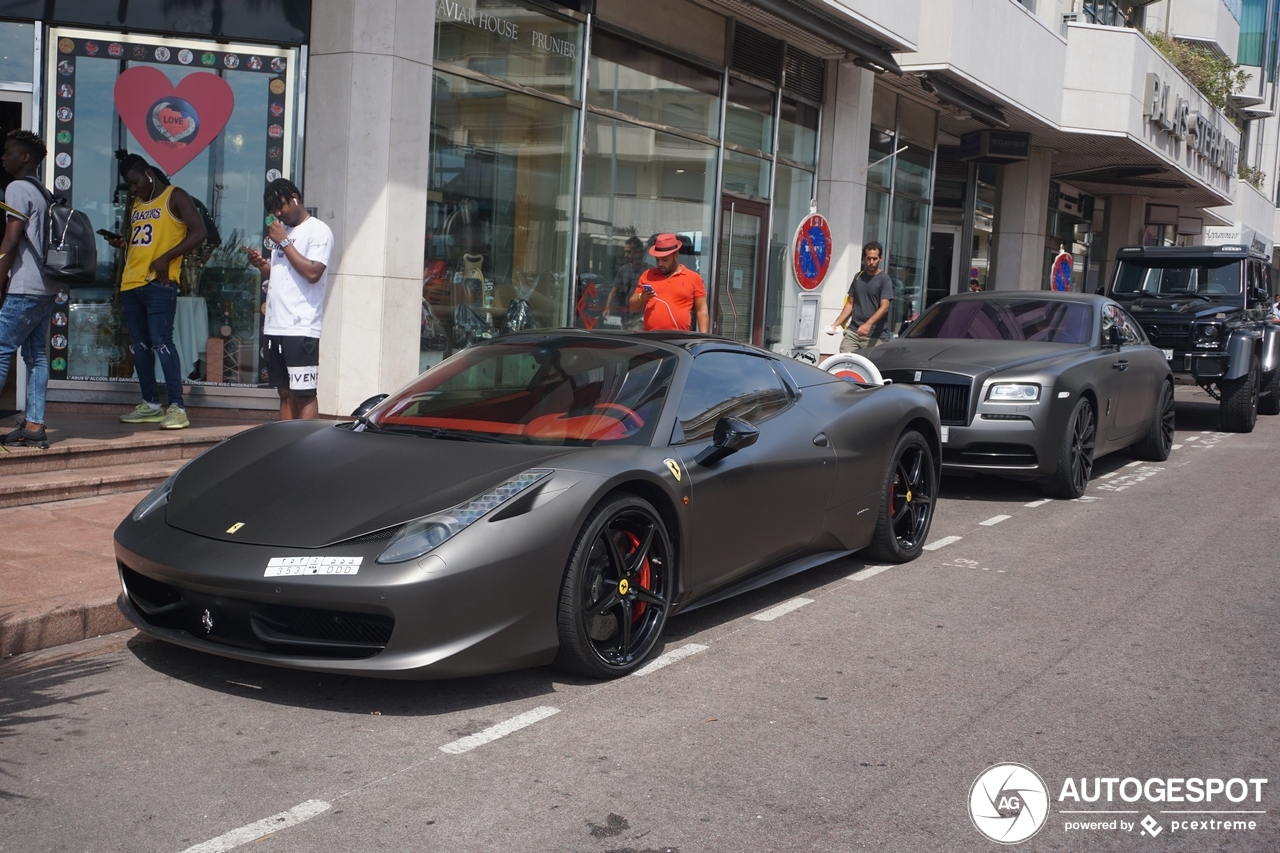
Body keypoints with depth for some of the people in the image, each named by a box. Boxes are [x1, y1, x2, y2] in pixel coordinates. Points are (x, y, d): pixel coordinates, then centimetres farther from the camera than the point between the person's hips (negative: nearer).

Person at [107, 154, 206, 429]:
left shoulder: (175, 197, -1)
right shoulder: (136, 204, 21)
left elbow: (199, 232, -11)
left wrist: (166, 258, -17)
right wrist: (121, 243, 6)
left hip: (158, 282, -8)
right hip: (130, 283, 8)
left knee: (161, 342, -14)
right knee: (139, 345, 10)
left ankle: (177, 407, -13)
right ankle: (150, 404, 18)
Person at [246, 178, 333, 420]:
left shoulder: (318, 231, -5)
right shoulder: (283, 230, 20)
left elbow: (312, 273, -18)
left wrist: (284, 242, -12)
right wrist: (261, 264, 8)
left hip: (301, 329, -8)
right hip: (274, 327, 8)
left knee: (304, 394, -8)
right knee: (285, 393, 10)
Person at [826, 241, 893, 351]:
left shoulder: (885, 280, -2)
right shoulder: (858, 277, 15)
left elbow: (884, 307, -13)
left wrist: (868, 324, -29)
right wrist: (837, 323, 6)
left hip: (874, 336, -4)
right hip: (853, 331, 4)